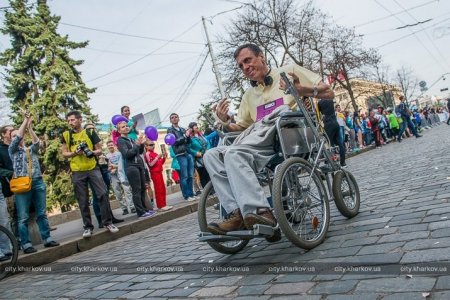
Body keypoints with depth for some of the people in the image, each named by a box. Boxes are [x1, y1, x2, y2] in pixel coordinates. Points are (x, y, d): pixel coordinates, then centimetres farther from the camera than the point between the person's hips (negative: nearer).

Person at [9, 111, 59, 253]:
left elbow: (37, 141, -3)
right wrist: (25, 120, -6)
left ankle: (47, 239, 12)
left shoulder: (32, 149, 18)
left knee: (42, 213, 7)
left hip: (38, 182, 3)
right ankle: (26, 244, 2)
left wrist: (29, 126, -11)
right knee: (23, 217, -2)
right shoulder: (12, 150, 11)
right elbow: (18, 137, -6)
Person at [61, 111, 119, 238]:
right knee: (83, 201, 5)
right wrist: (74, 153, -13)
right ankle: (88, 227, 15)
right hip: (77, 172, 1)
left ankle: (107, 222, 5)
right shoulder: (66, 135, 5)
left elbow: (99, 150, 6)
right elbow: (64, 153, 8)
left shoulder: (90, 132, 3)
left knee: (103, 194, -7)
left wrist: (91, 152, -16)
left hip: (93, 168, -1)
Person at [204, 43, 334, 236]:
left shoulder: (289, 71, 11)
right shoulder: (249, 95, 27)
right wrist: (225, 122, 7)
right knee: (211, 155, -13)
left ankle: (258, 211, -38)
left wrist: (299, 89, -12)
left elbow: (329, 93, 6)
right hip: (262, 147, 7)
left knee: (233, 154, -29)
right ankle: (238, 213, -26)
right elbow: (240, 126, 29)